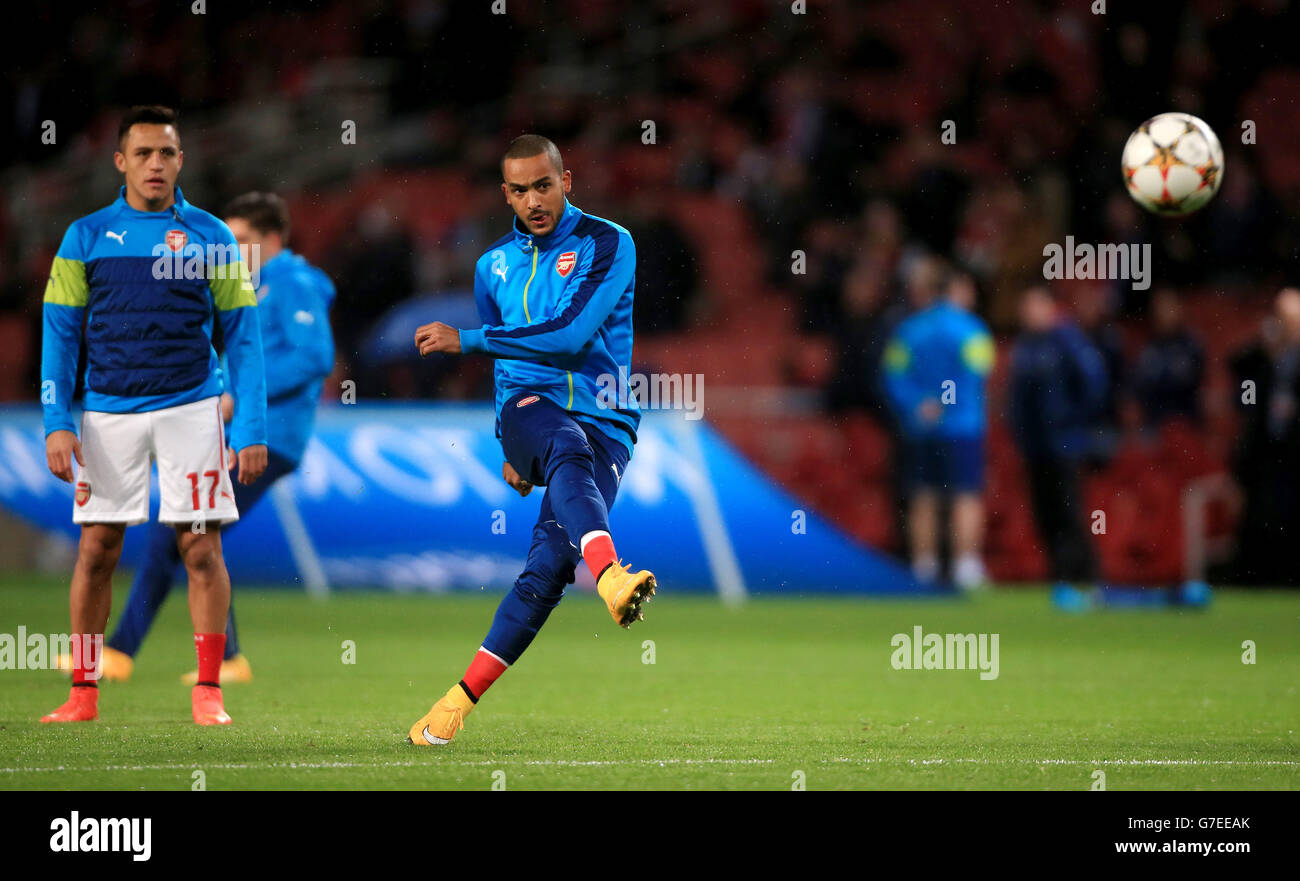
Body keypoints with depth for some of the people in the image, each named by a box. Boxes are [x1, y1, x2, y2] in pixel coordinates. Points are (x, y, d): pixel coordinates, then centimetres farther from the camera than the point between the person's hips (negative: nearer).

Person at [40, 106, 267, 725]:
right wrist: (57, 422, -3)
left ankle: (208, 692, 2)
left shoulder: (210, 237, 4)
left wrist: (252, 429, -1)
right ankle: (83, 692, 9)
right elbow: (59, 334, 7)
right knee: (97, 548, 1)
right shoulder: (86, 237, 6)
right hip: (108, 412, 1)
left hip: (190, 408, -1)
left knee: (201, 547, -4)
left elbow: (243, 337, 6)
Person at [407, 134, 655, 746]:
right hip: (531, 408, 2)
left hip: (604, 423, -2)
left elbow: (570, 334, -13)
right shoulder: (494, 265, 16)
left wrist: (465, 341, -11)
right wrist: (510, 447, 26)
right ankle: (611, 579, -64)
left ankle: (462, 698, -6)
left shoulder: (607, 245, 0)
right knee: (569, 450, -37)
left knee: (549, 566, -17)